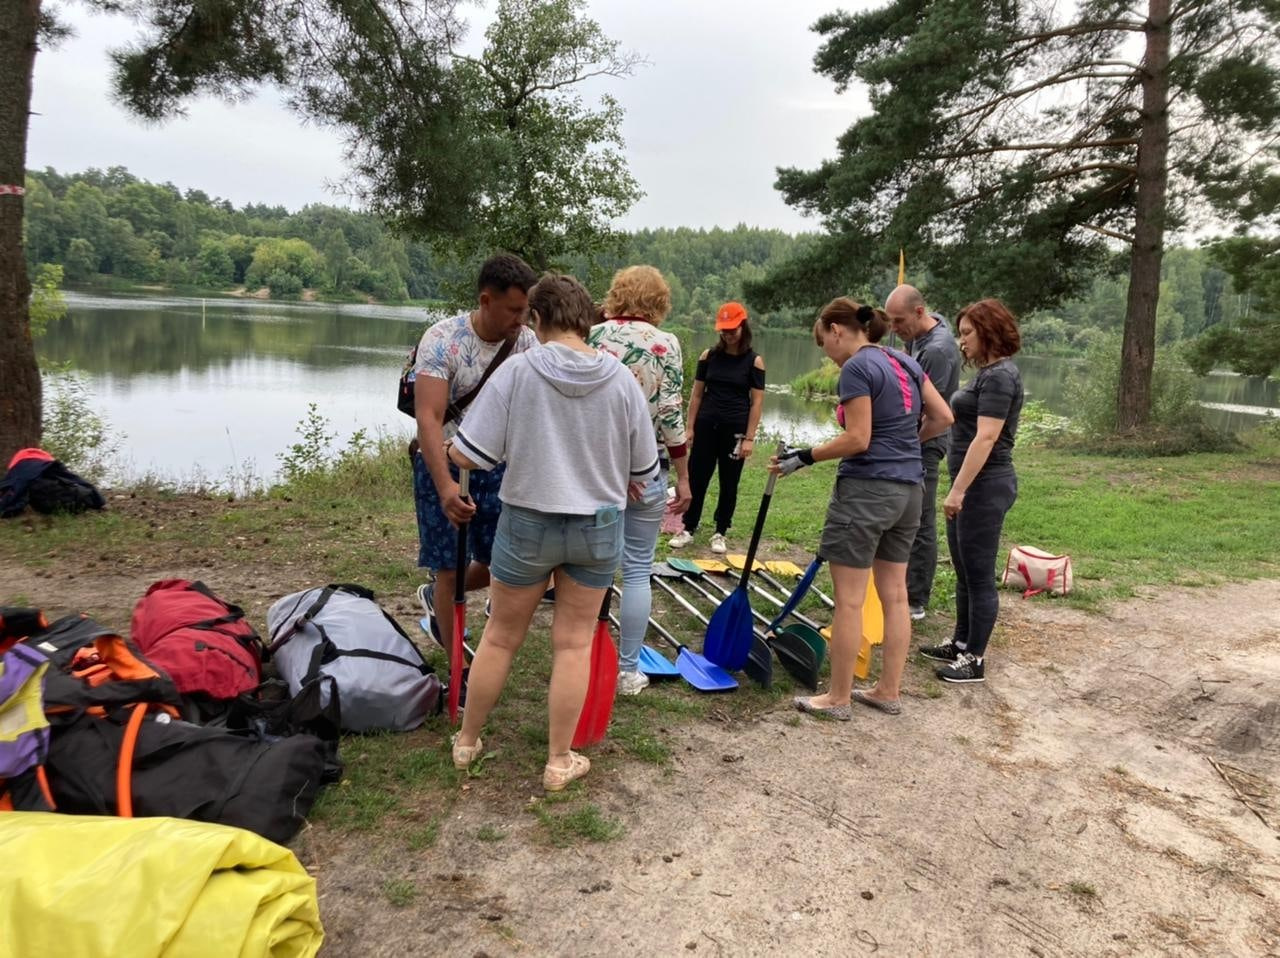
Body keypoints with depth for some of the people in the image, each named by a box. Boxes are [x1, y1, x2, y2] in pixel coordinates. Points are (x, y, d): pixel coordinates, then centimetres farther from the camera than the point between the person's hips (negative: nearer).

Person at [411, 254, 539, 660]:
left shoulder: (529, 342, -7)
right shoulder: (443, 340, -20)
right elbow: (428, 418, -27)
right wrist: (445, 487, -39)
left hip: (498, 466, 4)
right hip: (445, 465, -4)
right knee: (451, 566, 3)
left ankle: (435, 595, 38)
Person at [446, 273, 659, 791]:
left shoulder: (517, 370, -15)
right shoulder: (622, 380, -7)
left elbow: (465, 455, -17)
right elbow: (643, 470, 1)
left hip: (527, 521, -1)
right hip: (598, 526, 1)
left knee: (500, 636, 16)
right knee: (574, 642, 12)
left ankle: (467, 740, 33)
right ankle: (559, 761, 22)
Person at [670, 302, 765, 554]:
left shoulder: (754, 361, -3)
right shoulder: (709, 356, 3)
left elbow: (757, 402, -4)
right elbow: (697, 394, 7)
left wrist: (749, 438, -9)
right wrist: (690, 427, 2)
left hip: (735, 429, -2)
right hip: (706, 425, 2)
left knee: (728, 483, 7)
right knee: (696, 478, 5)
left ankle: (720, 533, 20)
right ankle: (688, 529, 17)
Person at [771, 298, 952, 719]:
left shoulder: (857, 368, -12)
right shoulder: (905, 362, 12)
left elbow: (857, 440, -17)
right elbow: (942, 417, 15)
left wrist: (804, 457, -10)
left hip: (866, 490, -9)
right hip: (907, 490, 9)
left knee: (848, 599, 0)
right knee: (894, 594, 13)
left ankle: (838, 698, 9)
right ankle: (888, 692, 23)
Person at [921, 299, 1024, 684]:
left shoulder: (999, 376, -16)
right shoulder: (988, 373, 16)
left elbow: (986, 437, -23)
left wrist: (958, 490, -25)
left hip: (984, 487, -10)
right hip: (972, 486, 10)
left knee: (979, 574, -1)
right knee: (965, 572, 18)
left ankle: (975, 659, 8)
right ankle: (961, 643, 30)